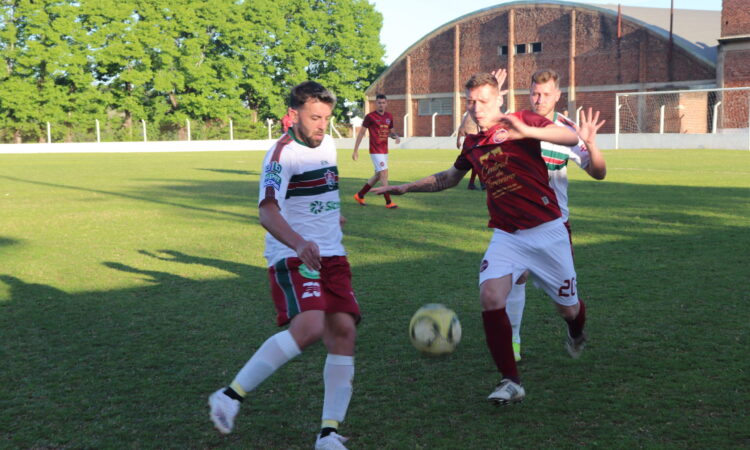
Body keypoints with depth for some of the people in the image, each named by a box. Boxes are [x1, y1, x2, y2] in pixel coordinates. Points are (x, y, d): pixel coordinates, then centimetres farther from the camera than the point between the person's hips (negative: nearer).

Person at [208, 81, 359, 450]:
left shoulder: (328, 145, 13)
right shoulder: (282, 154, -13)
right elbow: (267, 211, -28)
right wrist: (299, 243, -44)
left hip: (331, 255, 7)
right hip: (292, 257, -7)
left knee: (344, 330, -7)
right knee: (310, 327, -27)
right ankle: (230, 396, -15)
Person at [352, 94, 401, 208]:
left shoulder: (389, 116, 9)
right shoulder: (370, 116, -9)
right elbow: (361, 133, -5)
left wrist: (396, 136, -3)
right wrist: (355, 150, -7)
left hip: (385, 151, 7)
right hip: (375, 151, -7)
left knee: (378, 175, 13)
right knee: (384, 174, -12)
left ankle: (360, 195, 27)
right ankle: (388, 202, -7)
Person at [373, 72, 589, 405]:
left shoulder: (522, 122, -8)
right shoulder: (472, 144, 8)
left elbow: (571, 137, -23)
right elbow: (449, 178, 27)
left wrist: (526, 131, -38)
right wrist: (405, 187, 22)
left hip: (546, 231, -3)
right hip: (506, 236, 3)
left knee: (568, 307, 10)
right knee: (490, 296, -21)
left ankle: (576, 333, 50)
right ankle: (510, 382, -8)